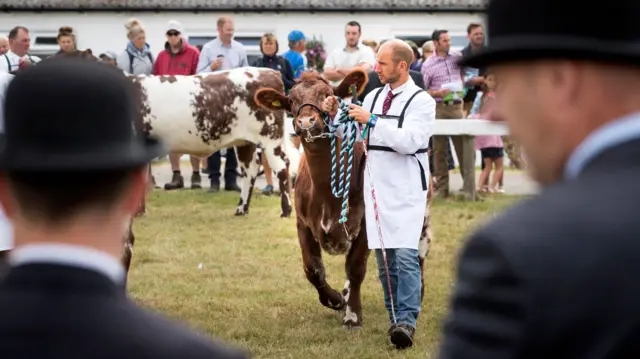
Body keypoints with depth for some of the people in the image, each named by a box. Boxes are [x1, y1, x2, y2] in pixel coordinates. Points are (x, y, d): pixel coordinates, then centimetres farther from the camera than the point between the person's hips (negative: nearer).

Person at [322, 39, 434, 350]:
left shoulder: (421, 100, -7)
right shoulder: (374, 97, 12)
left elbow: (410, 140, -20)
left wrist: (372, 121, -21)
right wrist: (336, 115, 1)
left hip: (406, 190, -6)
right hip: (377, 186, 6)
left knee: (405, 255, -15)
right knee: (384, 257, 7)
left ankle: (407, 321, -17)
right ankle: (395, 317, 14)